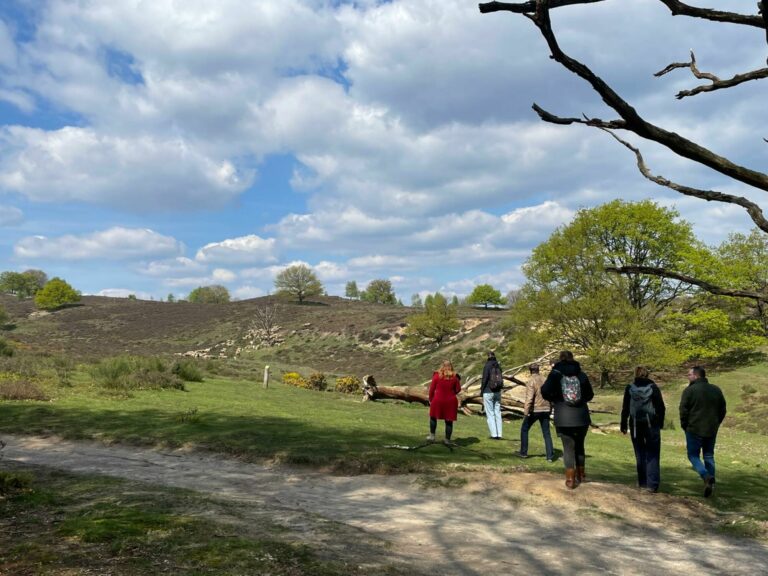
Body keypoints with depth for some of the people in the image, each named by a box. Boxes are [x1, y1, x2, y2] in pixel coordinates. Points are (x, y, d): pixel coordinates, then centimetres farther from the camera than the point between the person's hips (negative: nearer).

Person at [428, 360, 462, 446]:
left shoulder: (437, 375, -6)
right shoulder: (454, 377, -3)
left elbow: (432, 389, -1)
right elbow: (458, 390, 2)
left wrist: (430, 399, 12)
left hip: (438, 400, -1)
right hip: (451, 401, 1)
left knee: (433, 417, 20)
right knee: (449, 421, 9)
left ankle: (432, 436, 20)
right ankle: (447, 440, 13)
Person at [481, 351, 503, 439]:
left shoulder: (487, 366, -11)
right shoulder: (498, 366, 5)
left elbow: (485, 379, -13)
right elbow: (501, 379, 8)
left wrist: (482, 390, -3)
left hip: (488, 392, -5)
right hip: (498, 392, 5)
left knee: (490, 413, 0)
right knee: (498, 413, 9)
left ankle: (494, 434, -3)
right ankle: (499, 434, 8)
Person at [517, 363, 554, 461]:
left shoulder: (531, 381, -13)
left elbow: (529, 398, -21)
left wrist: (525, 412, -18)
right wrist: (550, 409, 21)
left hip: (534, 410, -5)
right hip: (545, 410, 5)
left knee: (524, 429, 13)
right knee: (546, 433, 10)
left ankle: (523, 452, 16)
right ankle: (550, 456, 6)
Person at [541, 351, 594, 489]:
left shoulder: (555, 374, -5)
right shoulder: (581, 374, 2)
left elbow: (545, 391, -16)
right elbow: (590, 395, 9)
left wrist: (554, 399, 4)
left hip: (563, 417, -2)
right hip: (581, 416, 3)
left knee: (568, 447, 5)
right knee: (579, 445, 20)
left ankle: (570, 479, 4)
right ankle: (581, 474, 31)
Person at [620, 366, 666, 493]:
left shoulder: (630, 388, -2)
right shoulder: (653, 387, -3)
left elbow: (625, 409, 0)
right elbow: (661, 408, -2)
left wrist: (624, 426, 7)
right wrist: (660, 423, 8)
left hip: (635, 425, 1)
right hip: (651, 425, -1)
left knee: (640, 454, 11)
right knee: (652, 455, 3)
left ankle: (643, 483, 15)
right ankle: (652, 484, -5)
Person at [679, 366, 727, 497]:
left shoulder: (689, 390, -11)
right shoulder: (716, 390, 7)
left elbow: (683, 411, -12)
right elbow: (723, 410, 12)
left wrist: (684, 426, 2)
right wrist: (715, 425, 19)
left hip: (694, 430, -5)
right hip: (711, 431, 5)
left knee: (693, 455, 5)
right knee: (709, 456, 15)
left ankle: (707, 476, -18)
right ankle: (711, 483, 12)